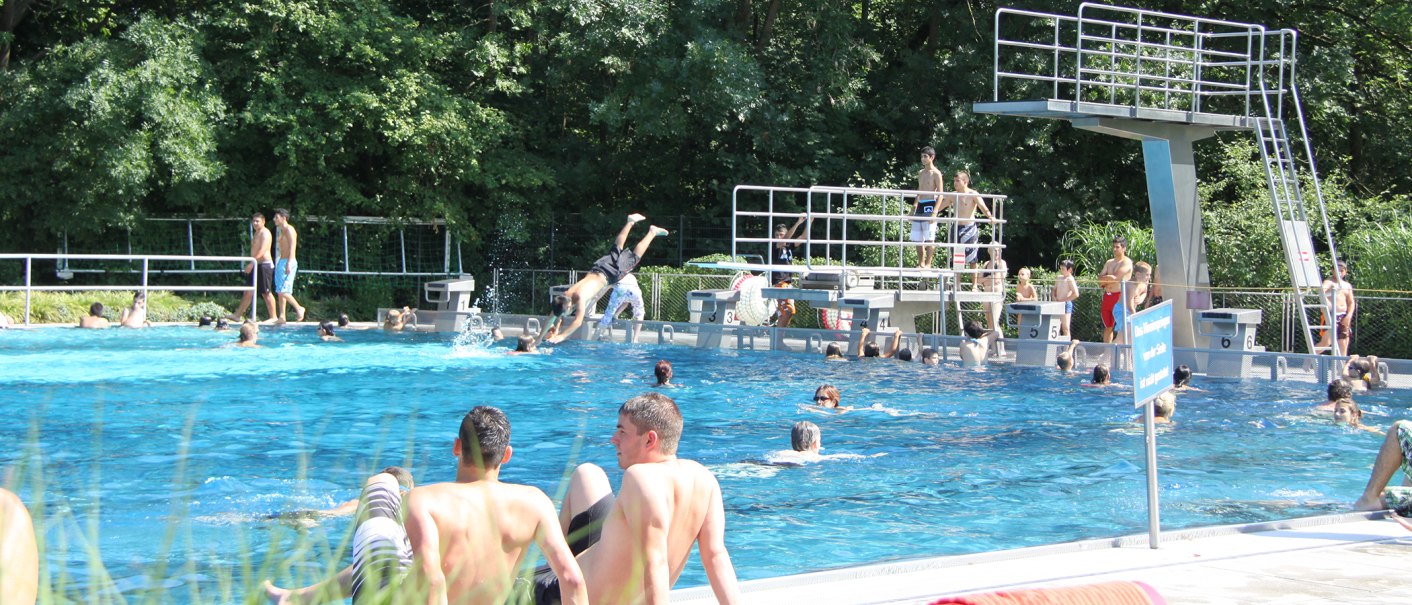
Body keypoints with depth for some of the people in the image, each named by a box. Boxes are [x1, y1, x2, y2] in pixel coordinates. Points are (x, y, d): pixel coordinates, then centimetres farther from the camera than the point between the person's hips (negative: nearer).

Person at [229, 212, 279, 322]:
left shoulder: (265, 233, -11)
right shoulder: (256, 233, 19)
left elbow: (262, 250, -21)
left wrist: (251, 263, -26)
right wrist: (251, 264, 16)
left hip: (264, 265, -9)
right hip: (257, 266, 9)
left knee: (266, 292, -6)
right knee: (248, 291, 8)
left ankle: (273, 317, -1)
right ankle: (238, 315, 9)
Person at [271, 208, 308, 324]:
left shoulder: (289, 229, -10)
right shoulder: (282, 231, 18)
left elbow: (292, 247, -18)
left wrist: (289, 264, -25)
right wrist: (278, 264, 19)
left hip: (288, 262, -10)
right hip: (281, 262, 10)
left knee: (283, 291, -15)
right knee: (280, 291, 6)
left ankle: (299, 308, -2)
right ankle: (282, 317, 6)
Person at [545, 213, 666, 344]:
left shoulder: (580, 297, -39)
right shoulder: (563, 298, -20)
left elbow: (578, 321, -47)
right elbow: (552, 318, -11)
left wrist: (561, 336, -53)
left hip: (609, 273, -5)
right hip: (596, 268, 5)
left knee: (634, 258, 16)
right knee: (617, 249, 29)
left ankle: (652, 232, 30)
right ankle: (630, 222, 46)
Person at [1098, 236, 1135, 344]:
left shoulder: (1127, 262, -4)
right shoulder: (1109, 262, 17)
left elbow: (1116, 278, -14)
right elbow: (1099, 281, 10)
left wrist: (1105, 279, 2)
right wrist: (1110, 279, -8)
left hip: (1120, 297, -7)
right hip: (1107, 296, 7)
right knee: (1108, 327, 10)